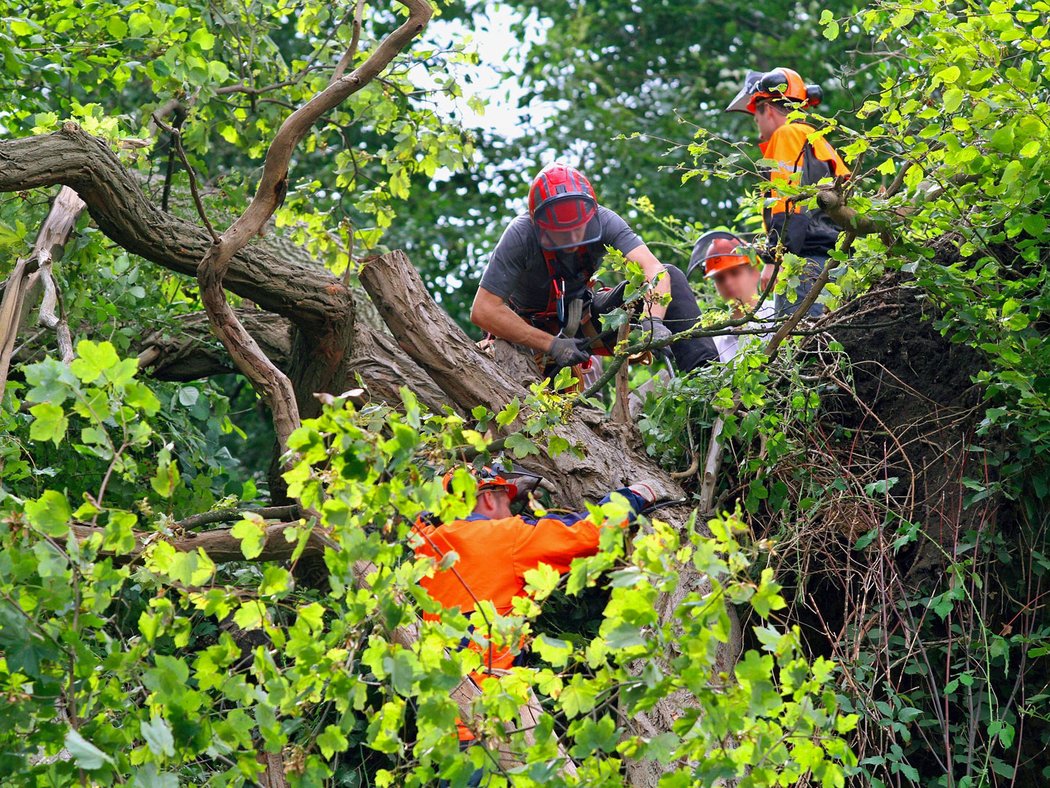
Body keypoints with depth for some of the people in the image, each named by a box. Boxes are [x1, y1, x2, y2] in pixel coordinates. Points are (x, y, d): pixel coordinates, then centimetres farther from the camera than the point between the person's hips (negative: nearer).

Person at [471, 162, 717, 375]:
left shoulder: (601, 221, -22)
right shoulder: (520, 236, -30)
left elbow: (653, 268, -33)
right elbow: (483, 310, -32)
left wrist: (653, 320, -52)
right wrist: (551, 345, -35)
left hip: (585, 317, 2)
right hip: (537, 329, -2)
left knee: (672, 277, -17)